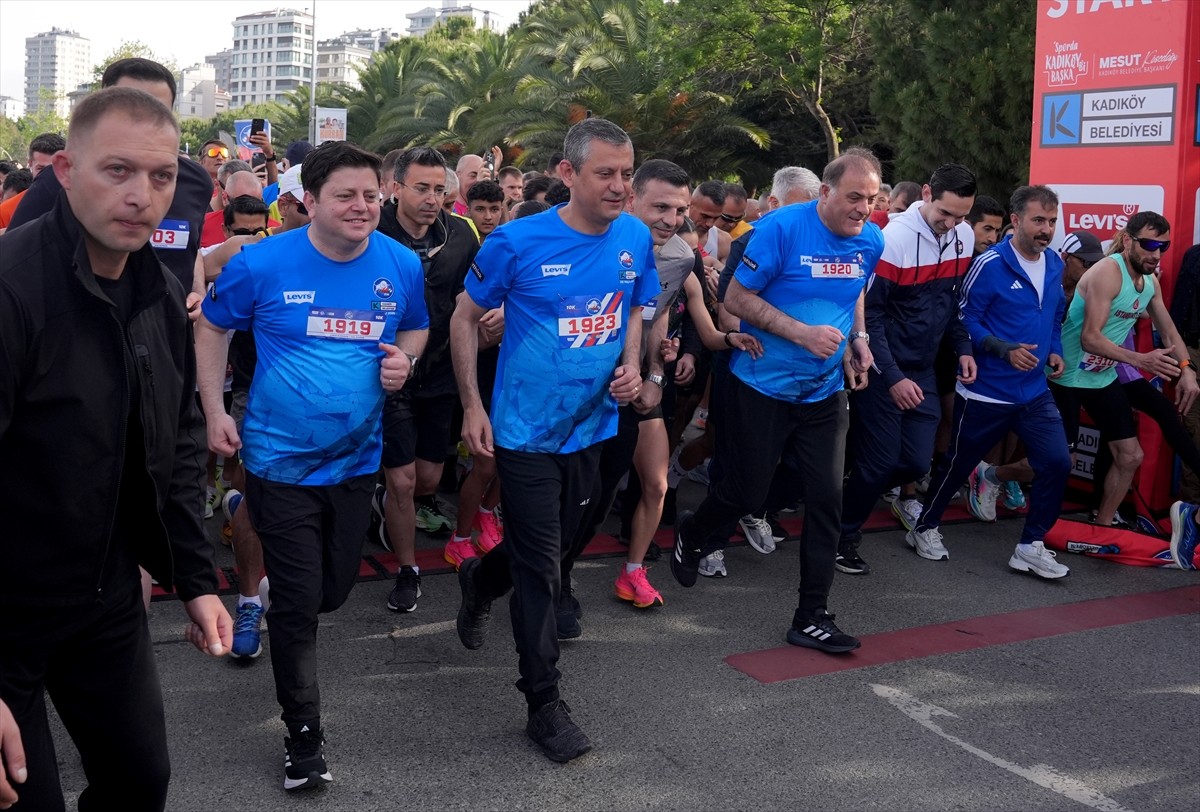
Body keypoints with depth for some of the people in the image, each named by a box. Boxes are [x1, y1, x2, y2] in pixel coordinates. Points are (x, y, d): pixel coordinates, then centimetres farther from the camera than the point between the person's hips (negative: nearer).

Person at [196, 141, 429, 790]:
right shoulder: (262, 263, -13)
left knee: (334, 590, 18)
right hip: (282, 460, -4)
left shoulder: (401, 266, -4)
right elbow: (211, 327, 2)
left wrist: (404, 357, -8)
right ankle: (303, 734, 18)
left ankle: (280, 612, 56)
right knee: (299, 601, -1)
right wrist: (214, 410, -5)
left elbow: (415, 329, 15)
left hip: (356, 458, 4)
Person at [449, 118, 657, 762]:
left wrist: (631, 365, -5)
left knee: (553, 546, 23)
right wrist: (472, 407, -9)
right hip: (525, 430, -5)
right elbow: (465, 318, -5)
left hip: (591, 425, 5)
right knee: (539, 569, 1)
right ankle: (544, 705, 14)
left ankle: (479, 579, 55)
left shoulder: (635, 238, -4)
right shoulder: (518, 243, -17)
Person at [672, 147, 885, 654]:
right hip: (762, 385, -5)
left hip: (824, 391, 5)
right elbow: (737, 298, -16)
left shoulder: (870, 241, 1)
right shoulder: (781, 228, -17)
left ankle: (812, 617, 10)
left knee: (827, 500, 0)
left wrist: (858, 338, 3)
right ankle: (691, 536, 40)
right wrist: (803, 333, -24)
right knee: (747, 492, 5)